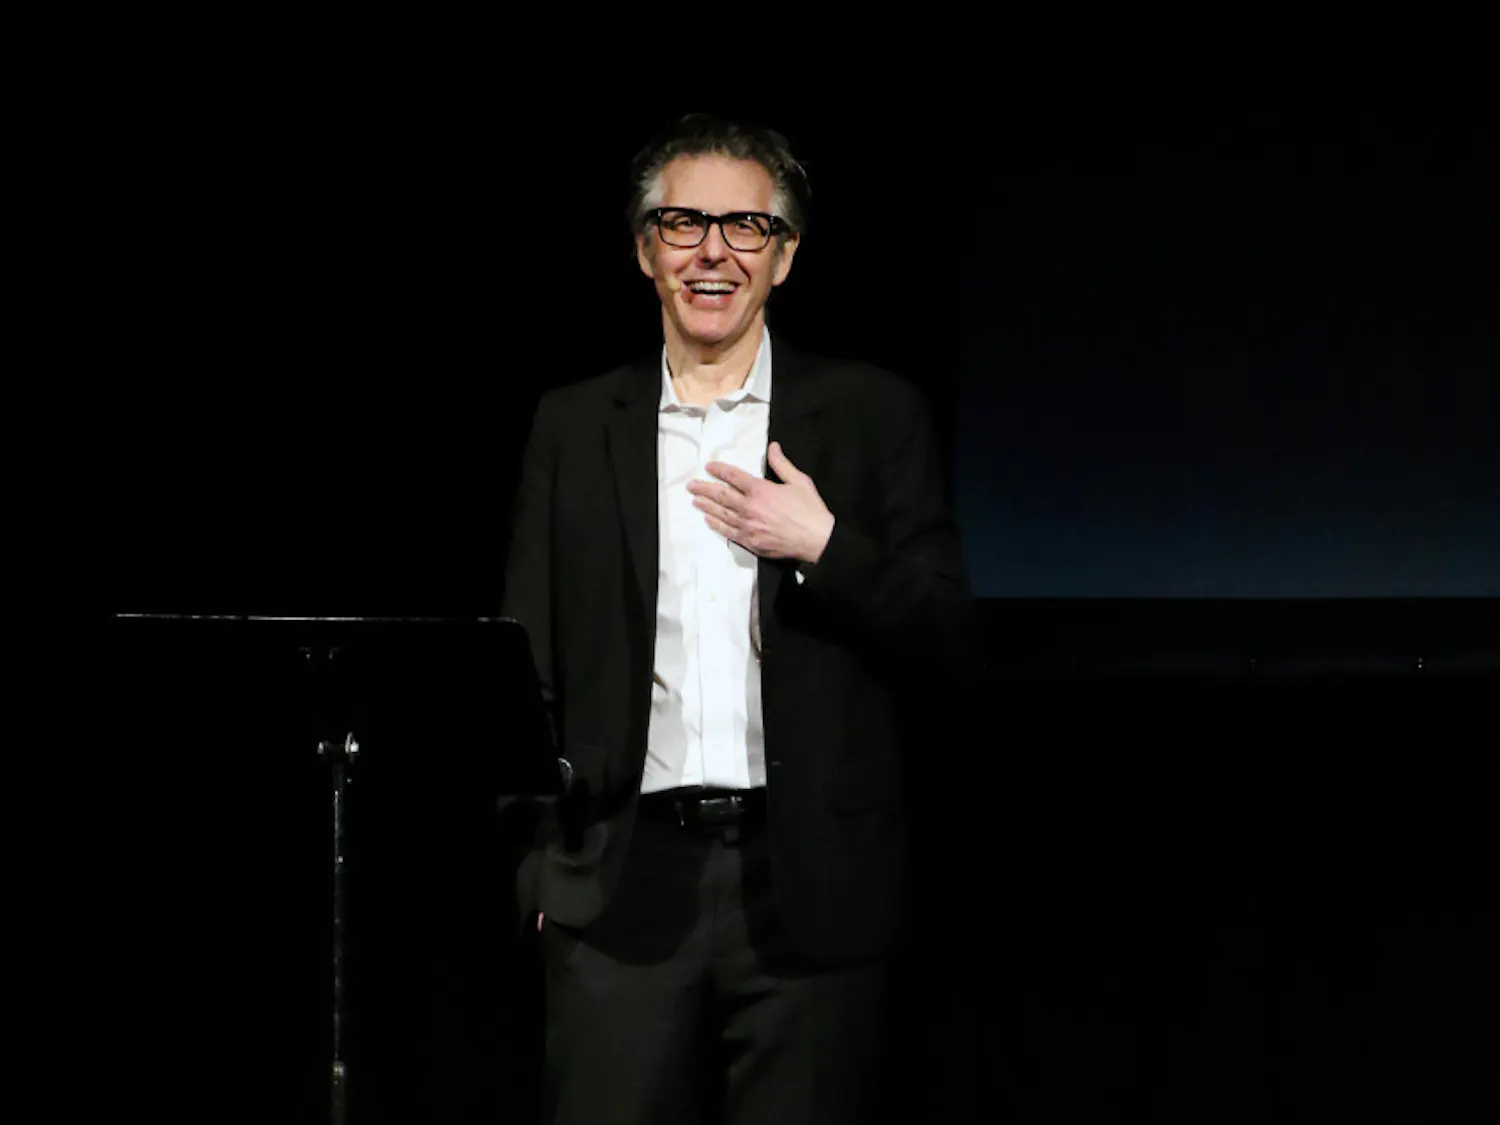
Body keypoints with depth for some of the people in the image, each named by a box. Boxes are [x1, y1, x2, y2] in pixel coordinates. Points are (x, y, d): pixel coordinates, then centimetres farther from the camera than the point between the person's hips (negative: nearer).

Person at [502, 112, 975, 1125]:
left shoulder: (874, 415, 6)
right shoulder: (575, 429, 11)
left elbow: (946, 640, 4)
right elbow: (528, 665, 11)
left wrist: (825, 545, -11)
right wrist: (532, 871, 4)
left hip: (811, 891, -1)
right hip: (623, 893, 1)